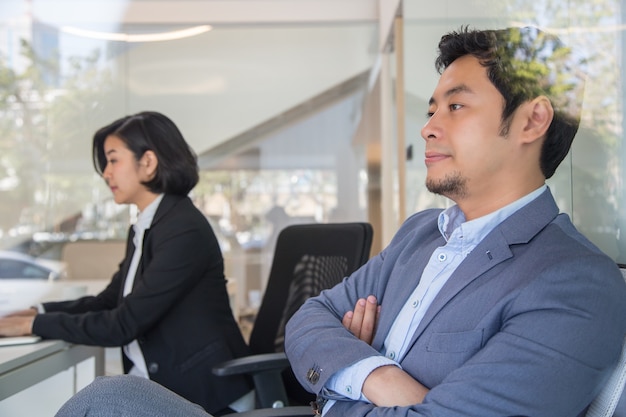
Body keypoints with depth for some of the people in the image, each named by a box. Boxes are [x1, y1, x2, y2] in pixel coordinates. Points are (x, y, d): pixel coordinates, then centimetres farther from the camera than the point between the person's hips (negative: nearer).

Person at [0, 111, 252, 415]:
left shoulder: (184, 230, -18)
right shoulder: (142, 229, 10)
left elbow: (124, 324, -19)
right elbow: (108, 301, 16)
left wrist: (36, 324, -11)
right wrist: (39, 312, 2)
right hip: (155, 384, 7)